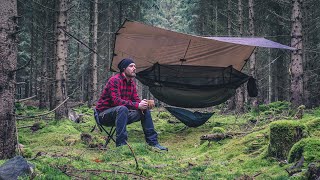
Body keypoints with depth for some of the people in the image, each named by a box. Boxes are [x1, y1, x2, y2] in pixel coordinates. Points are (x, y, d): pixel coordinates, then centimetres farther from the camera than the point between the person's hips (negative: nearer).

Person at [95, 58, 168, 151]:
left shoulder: (131, 82, 8)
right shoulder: (114, 80, -20)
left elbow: (136, 99, 7)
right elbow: (116, 101, -30)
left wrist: (142, 103, -18)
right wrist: (137, 105, -32)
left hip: (119, 114, 9)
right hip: (104, 114, -8)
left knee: (145, 110, 0)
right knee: (122, 109, -38)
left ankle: (153, 142, 5)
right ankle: (121, 144, -41)